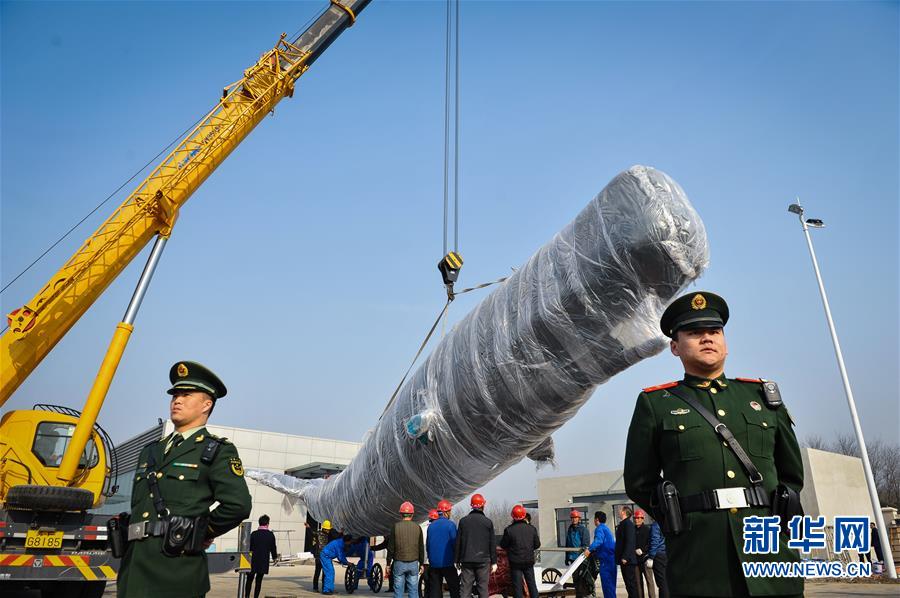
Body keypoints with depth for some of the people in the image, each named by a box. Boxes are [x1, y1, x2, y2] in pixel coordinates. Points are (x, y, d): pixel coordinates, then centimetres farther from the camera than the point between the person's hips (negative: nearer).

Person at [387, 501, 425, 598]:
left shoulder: (396, 527, -4)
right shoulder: (417, 528, 2)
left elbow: (391, 547, -2)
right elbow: (421, 548, 6)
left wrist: (388, 564, 5)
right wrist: (421, 564, 15)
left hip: (399, 563, -1)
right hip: (413, 563, 2)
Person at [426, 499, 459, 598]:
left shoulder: (431, 525, 6)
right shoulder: (450, 524, -9)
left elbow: (427, 545, 12)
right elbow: (455, 543, -10)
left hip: (433, 563, 5)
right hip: (447, 563, -5)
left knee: (434, 590, 10)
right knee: (454, 588, 5)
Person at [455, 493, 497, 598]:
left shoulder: (463, 521, 2)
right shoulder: (488, 522, -2)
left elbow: (458, 542, 4)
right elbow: (492, 544, 1)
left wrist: (457, 560, 11)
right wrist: (494, 562, 8)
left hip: (467, 560, 1)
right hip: (483, 560, -1)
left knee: (465, 588, 3)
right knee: (483, 588, 5)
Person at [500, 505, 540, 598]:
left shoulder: (509, 530, -15)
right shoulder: (531, 528, -4)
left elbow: (503, 545, -6)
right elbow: (537, 544, 3)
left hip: (515, 562, -3)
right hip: (529, 561, 3)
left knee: (517, 585, 5)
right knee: (531, 584, 16)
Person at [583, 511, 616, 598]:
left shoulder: (599, 528, -9)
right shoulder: (606, 528, 22)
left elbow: (599, 540, -29)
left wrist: (589, 549, -37)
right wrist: (594, 552, 35)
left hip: (606, 560, -10)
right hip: (611, 559, 10)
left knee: (606, 582, -9)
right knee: (611, 583, 16)